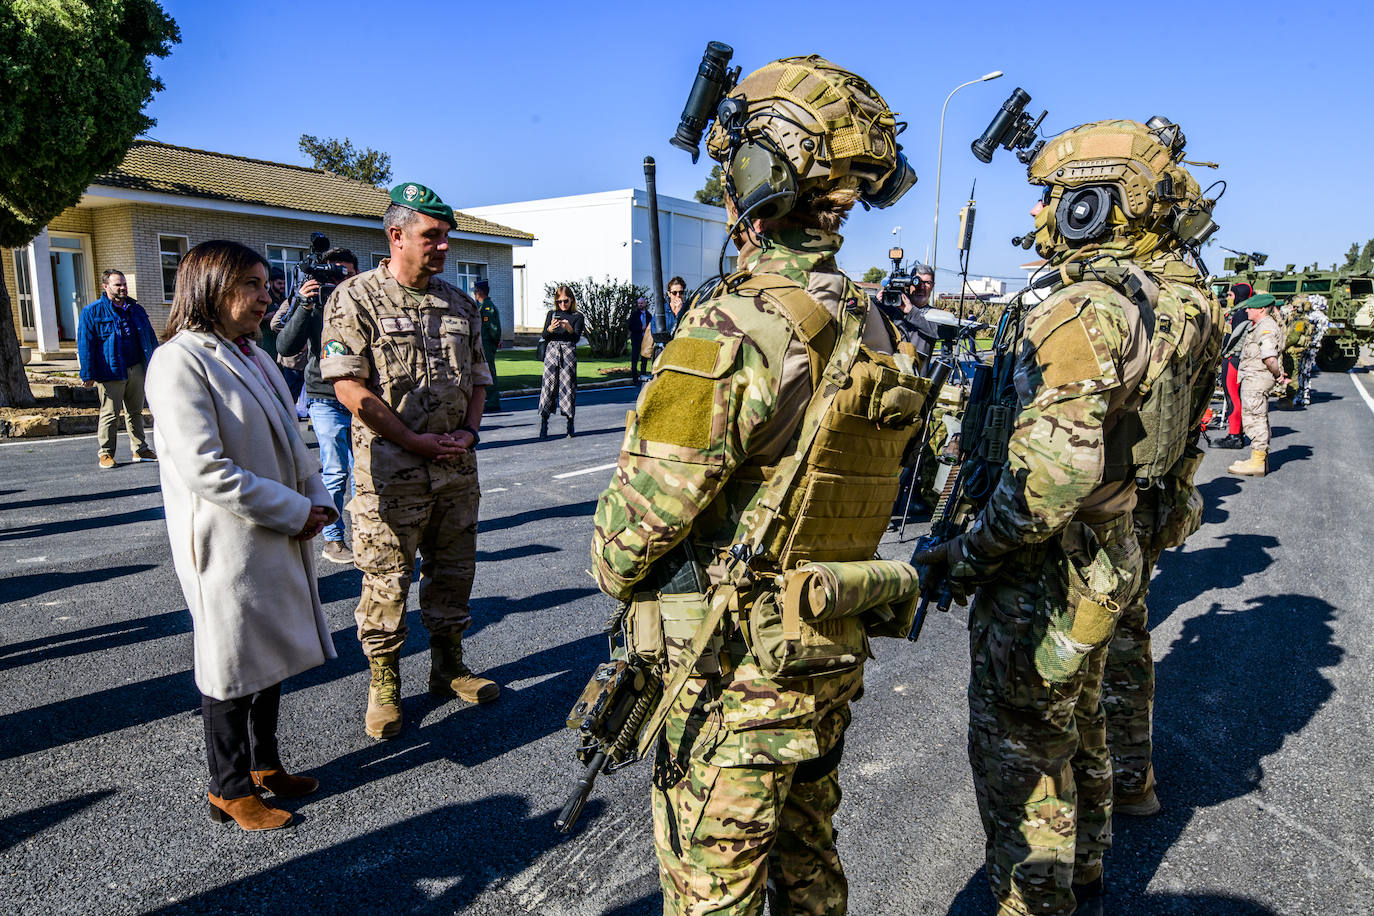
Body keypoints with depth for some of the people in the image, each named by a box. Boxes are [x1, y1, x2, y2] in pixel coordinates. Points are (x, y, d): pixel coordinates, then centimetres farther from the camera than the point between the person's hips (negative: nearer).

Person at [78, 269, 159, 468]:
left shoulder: (136, 310, 14)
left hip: (136, 368, 5)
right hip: (111, 372, -4)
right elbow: (85, 344, -5)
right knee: (110, 413, -1)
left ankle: (140, 450, 19)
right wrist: (88, 373, -10)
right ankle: (106, 453, 9)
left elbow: (150, 338, 20)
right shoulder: (92, 312, -1)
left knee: (136, 411, 12)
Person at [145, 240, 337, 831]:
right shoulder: (179, 362, -16)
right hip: (229, 546, -8)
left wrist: (318, 501, 1)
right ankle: (229, 790, 26)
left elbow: (289, 441, 16)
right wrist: (295, 512, -18)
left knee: (271, 656, 19)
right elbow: (205, 470, -23)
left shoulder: (253, 356, 12)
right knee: (232, 669, 7)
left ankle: (264, 764, 38)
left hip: (281, 539, 8)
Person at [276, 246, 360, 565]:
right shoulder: (310, 302, -1)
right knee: (336, 472, -2)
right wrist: (304, 306, -21)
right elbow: (286, 346, -10)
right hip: (326, 400, -3)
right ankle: (333, 541, 9)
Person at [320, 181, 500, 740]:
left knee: (453, 573, 15)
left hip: (456, 467, 6)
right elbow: (349, 386, -13)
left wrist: (468, 430, -2)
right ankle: (384, 686, 21)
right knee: (386, 581, 4)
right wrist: (414, 440, -15)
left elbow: (478, 375, 16)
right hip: (389, 472, -5)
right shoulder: (356, 299, -6)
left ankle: (448, 668, 33)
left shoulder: (458, 303, 11)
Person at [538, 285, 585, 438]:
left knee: (568, 386, -2)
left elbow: (577, 338, -5)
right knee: (548, 385, -4)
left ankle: (570, 423, 5)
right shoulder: (551, 314, 12)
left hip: (568, 352, -1)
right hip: (552, 351, 1)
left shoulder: (578, 316, 6)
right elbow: (544, 336, 4)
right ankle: (543, 422, -2)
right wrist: (550, 329, -17)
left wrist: (569, 328, -25)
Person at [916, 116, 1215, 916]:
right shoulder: (1149, 299, 8)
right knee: (1078, 729, 26)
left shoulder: (1083, 310, -24)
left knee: (1021, 756, 6)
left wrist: (969, 556, -19)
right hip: (1107, 560, 10)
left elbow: (1055, 471, -30)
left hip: (1047, 579, -10)